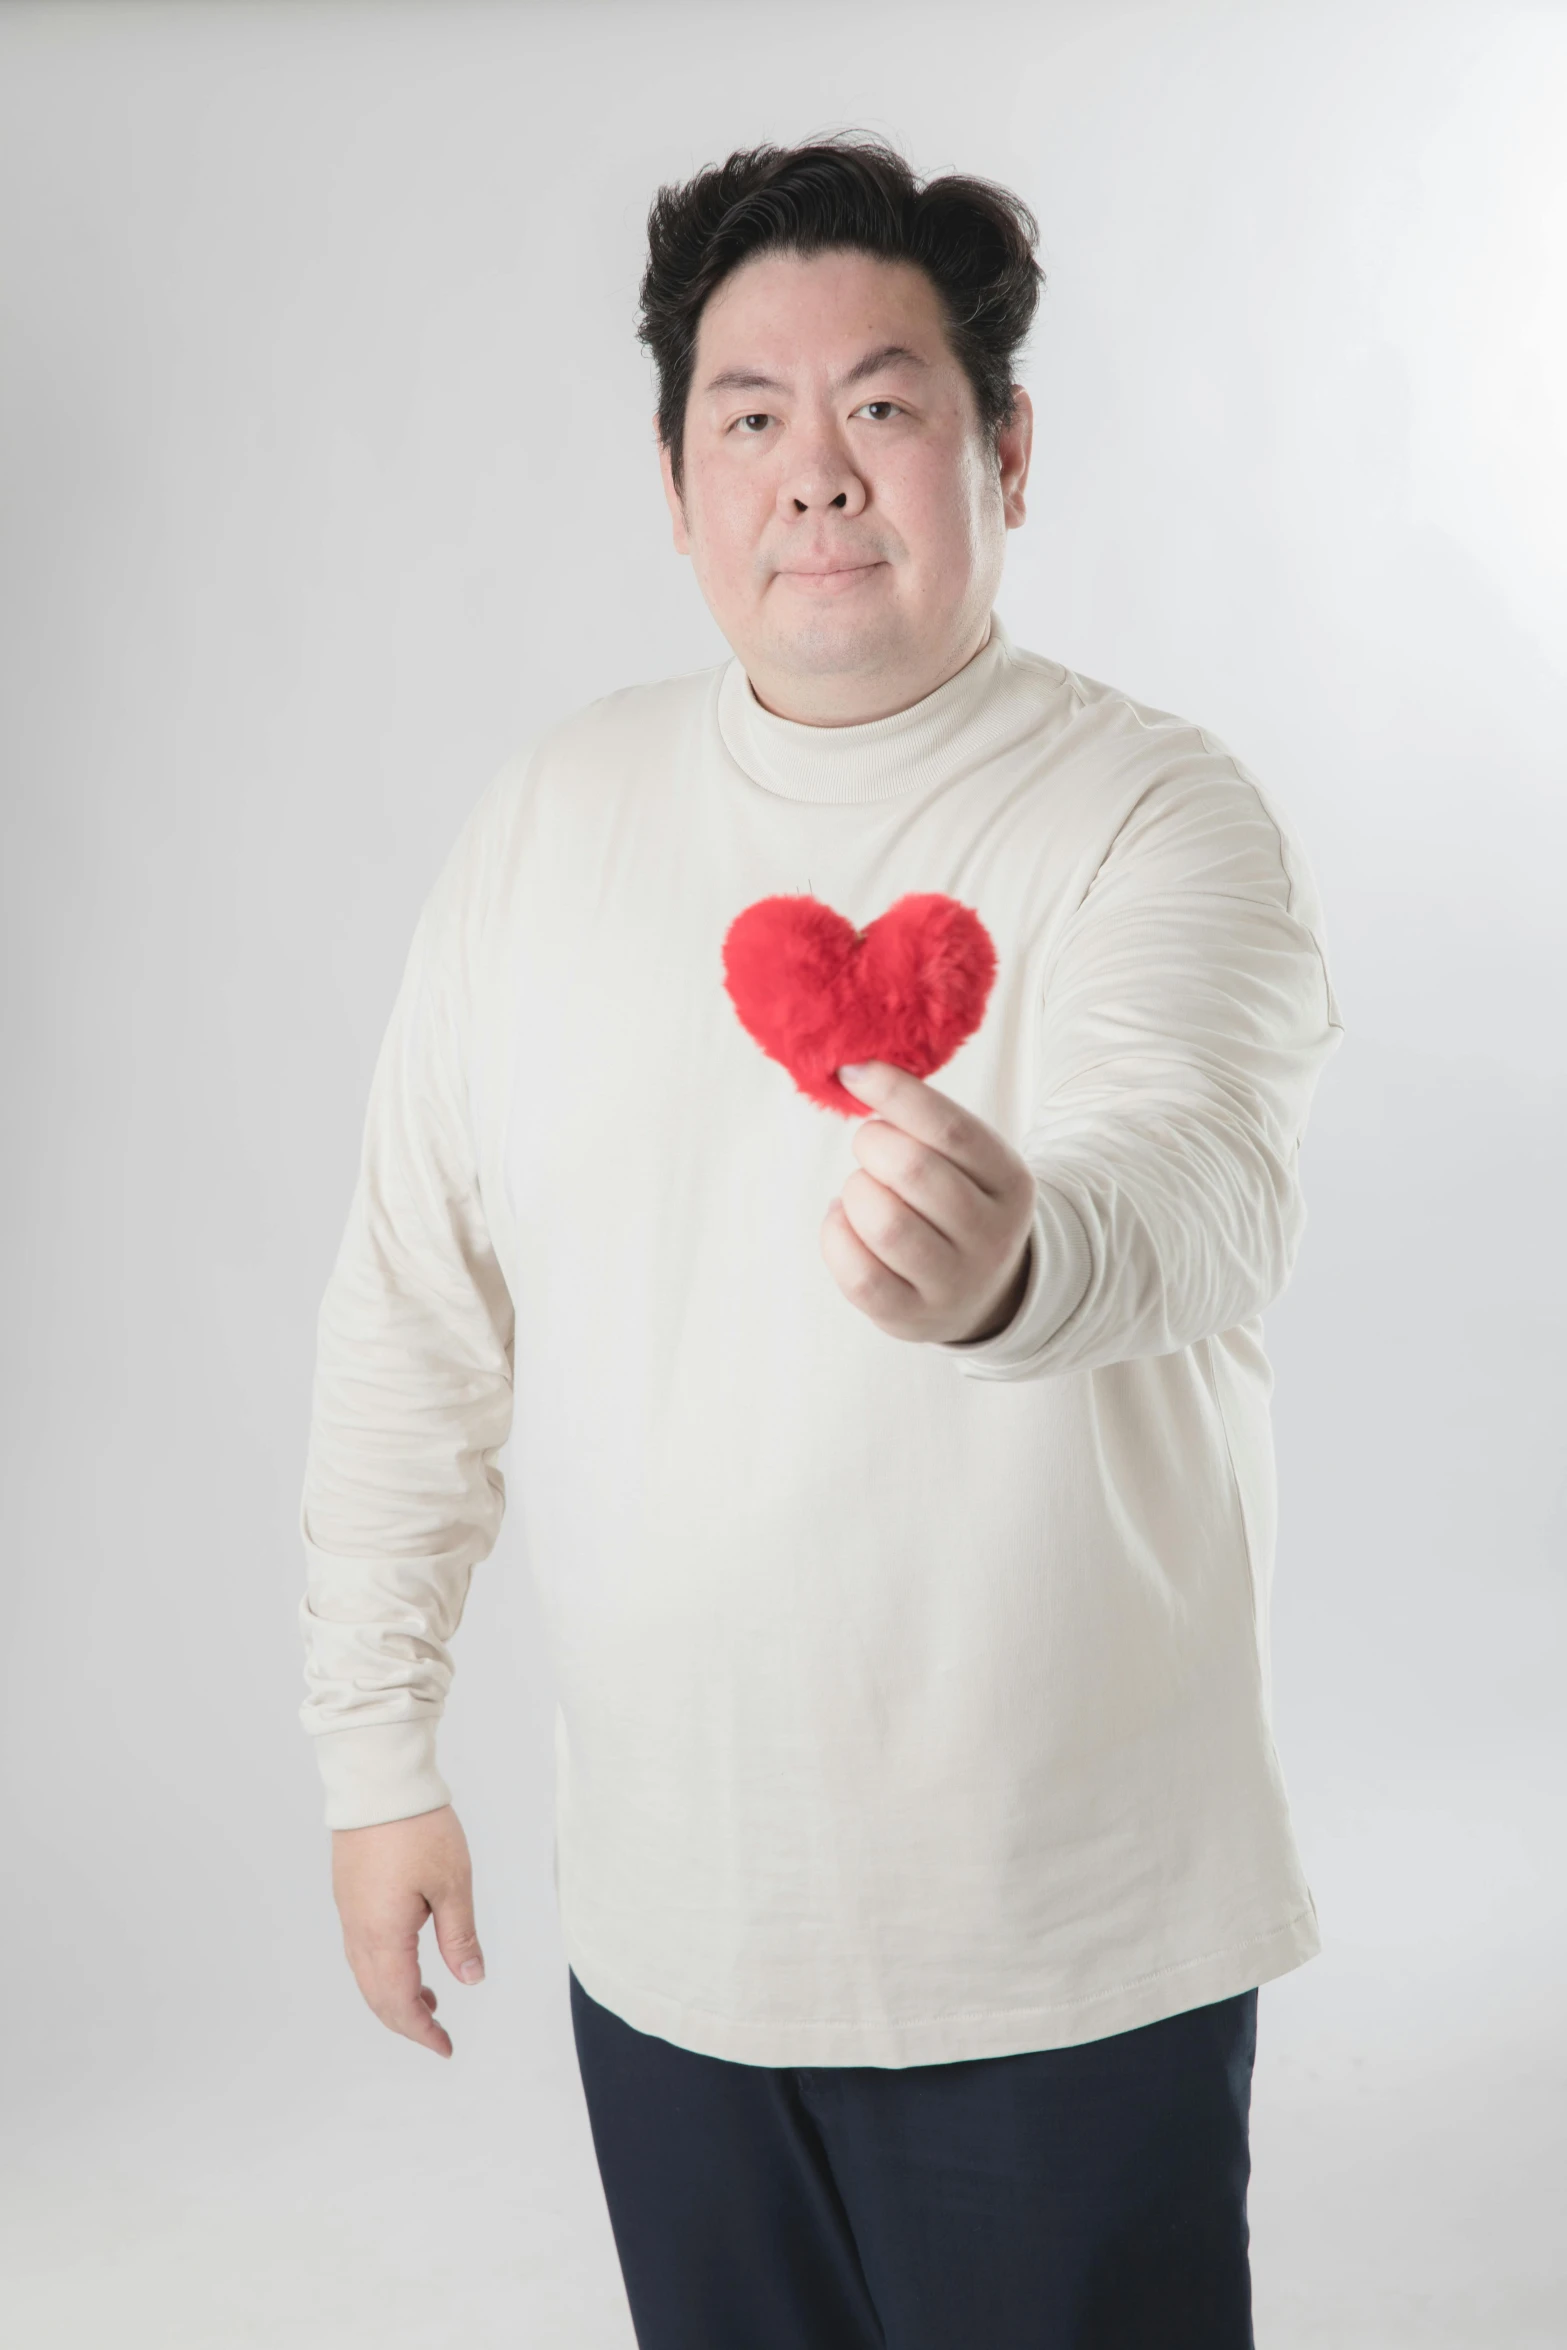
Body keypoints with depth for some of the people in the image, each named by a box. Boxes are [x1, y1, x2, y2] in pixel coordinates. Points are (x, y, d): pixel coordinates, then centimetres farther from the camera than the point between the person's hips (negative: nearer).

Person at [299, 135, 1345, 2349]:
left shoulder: (1160, 815, -11)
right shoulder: (554, 813, 2)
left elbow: (1192, 1184, -31)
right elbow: (415, 1312, 7)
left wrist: (1007, 1264, -54)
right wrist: (377, 1746, 7)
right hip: (658, 1919, 4)